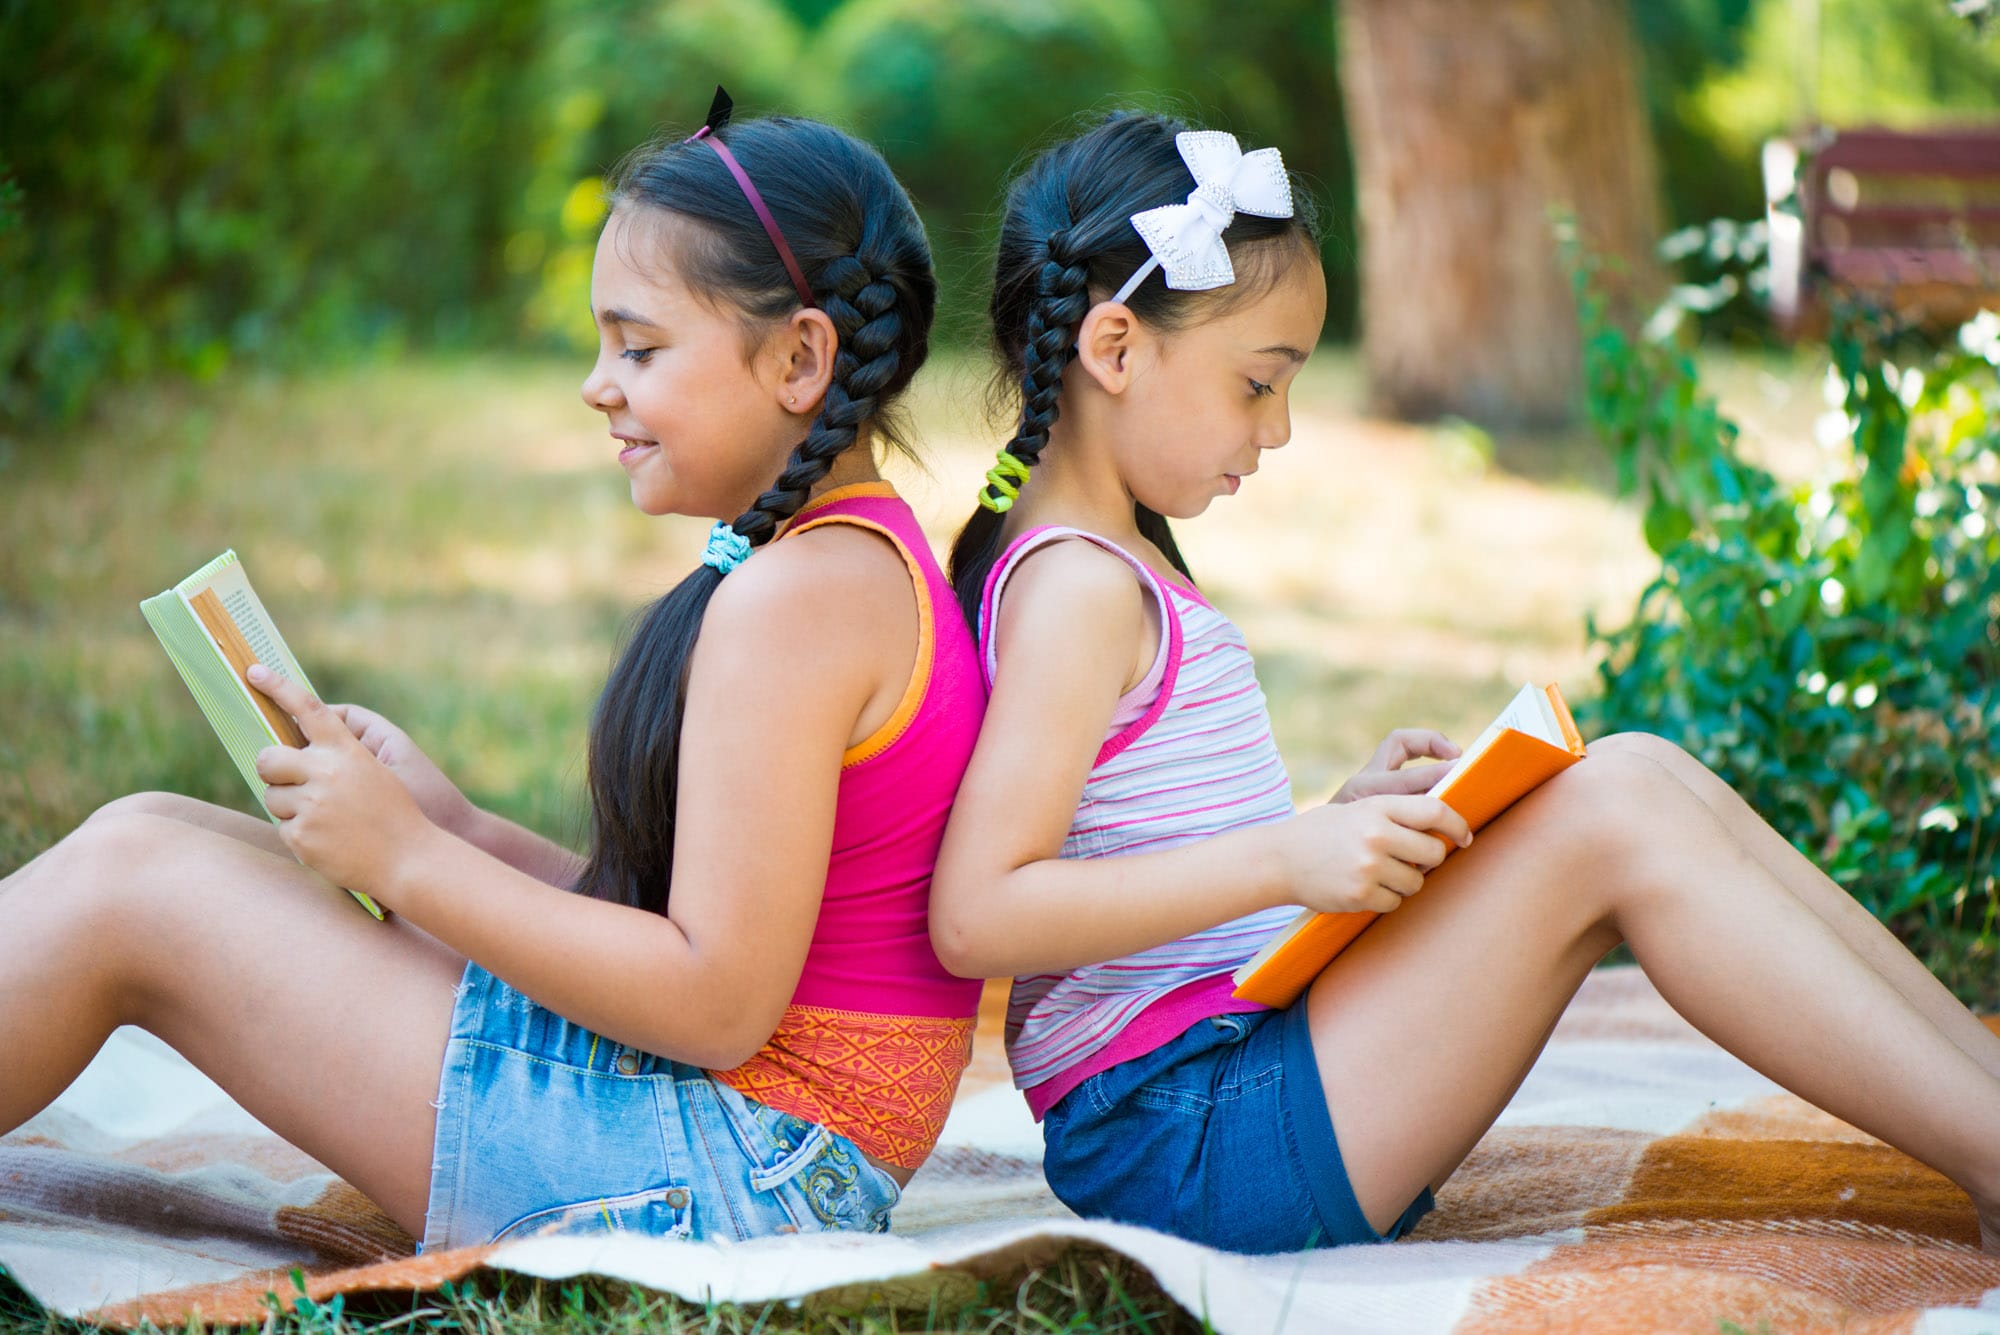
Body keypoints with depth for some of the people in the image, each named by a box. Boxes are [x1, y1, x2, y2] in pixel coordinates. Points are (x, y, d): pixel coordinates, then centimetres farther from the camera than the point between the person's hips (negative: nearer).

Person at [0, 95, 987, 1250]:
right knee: (155, 834, 12)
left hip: (720, 1177, -10)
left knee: (127, 889, -6)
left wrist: (410, 860, -14)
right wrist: (455, 824, 11)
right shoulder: (871, 566, 14)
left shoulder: (792, 598, -18)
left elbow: (720, 1004, -22)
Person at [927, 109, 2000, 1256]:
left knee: (1649, 776, 3)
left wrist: (1345, 821, 8)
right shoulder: (1076, 589, -12)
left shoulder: (1117, 574, 20)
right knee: (1614, 818, -19)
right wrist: (1287, 856, -25)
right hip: (1180, 1146, -10)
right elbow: (975, 917, -22)